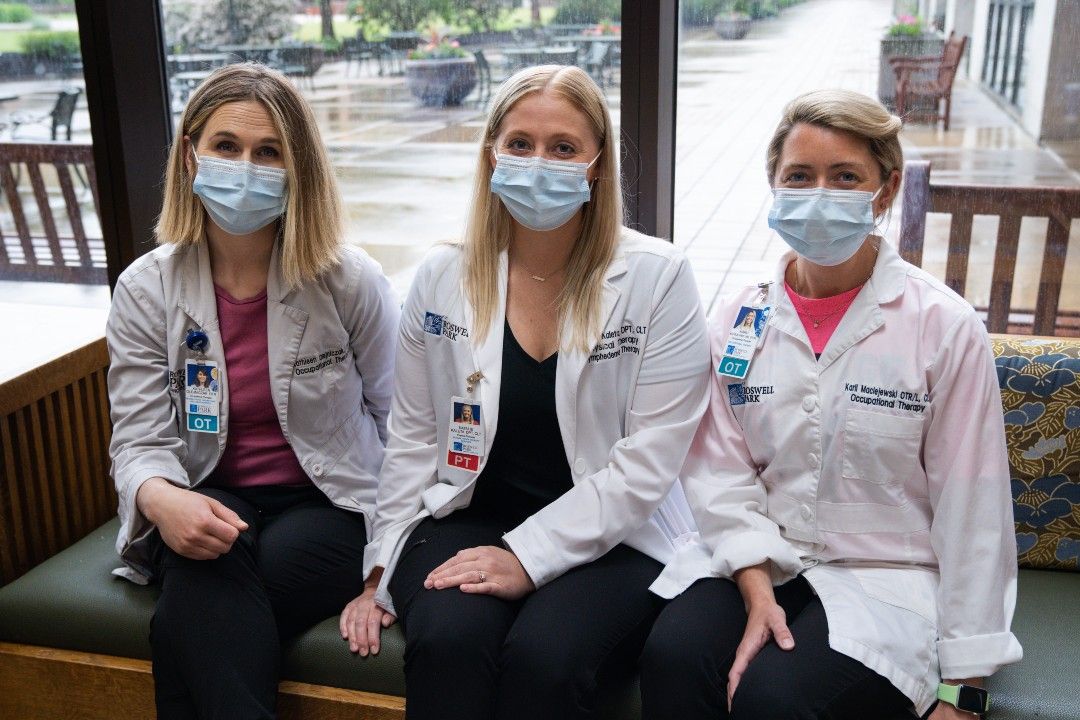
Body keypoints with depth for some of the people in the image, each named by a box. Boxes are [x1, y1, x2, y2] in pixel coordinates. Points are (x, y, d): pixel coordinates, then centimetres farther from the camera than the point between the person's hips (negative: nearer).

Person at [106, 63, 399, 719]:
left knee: (190, 624, -28)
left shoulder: (351, 282, -7)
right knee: (209, 570, -34)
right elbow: (140, 438, -3)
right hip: (211, 504, 2)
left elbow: (403, 421, 1)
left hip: (330, 503, -1)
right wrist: (158, 497, -27)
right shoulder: (145, 290, 0)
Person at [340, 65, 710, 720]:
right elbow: (413, 441, 10)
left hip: (611, 538, -2)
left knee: (544, 655, -30)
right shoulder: (443, 278, 4)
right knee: (448, 638, -28)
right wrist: (382, 573, 4)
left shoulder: (658, 278, -6)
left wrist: (528, 557, -16)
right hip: (468, 519, 3)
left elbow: (647, 462, -10)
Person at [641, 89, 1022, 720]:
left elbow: (971, 511, -5)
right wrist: (757, 589, -14)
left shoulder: (946, 327, -6)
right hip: (756, 562, 3)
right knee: (672, 658, -26)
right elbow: (723, 472, 2)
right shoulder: (740, 319, 4)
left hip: (887, 574, -2)